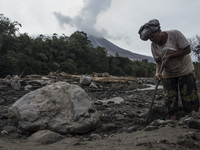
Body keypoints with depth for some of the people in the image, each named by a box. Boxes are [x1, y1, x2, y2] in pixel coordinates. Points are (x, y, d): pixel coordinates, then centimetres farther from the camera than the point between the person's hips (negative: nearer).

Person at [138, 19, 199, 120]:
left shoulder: (175, 34, -18)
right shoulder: (154, 46, -5)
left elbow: (187, 49, -17)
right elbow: (158, 61, 0)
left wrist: (169, 56, -23)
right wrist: (157, 72, -20)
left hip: (185, 70, -4)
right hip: (168, 74, 4)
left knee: (189, 96, -5)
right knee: (170, 98, 0)